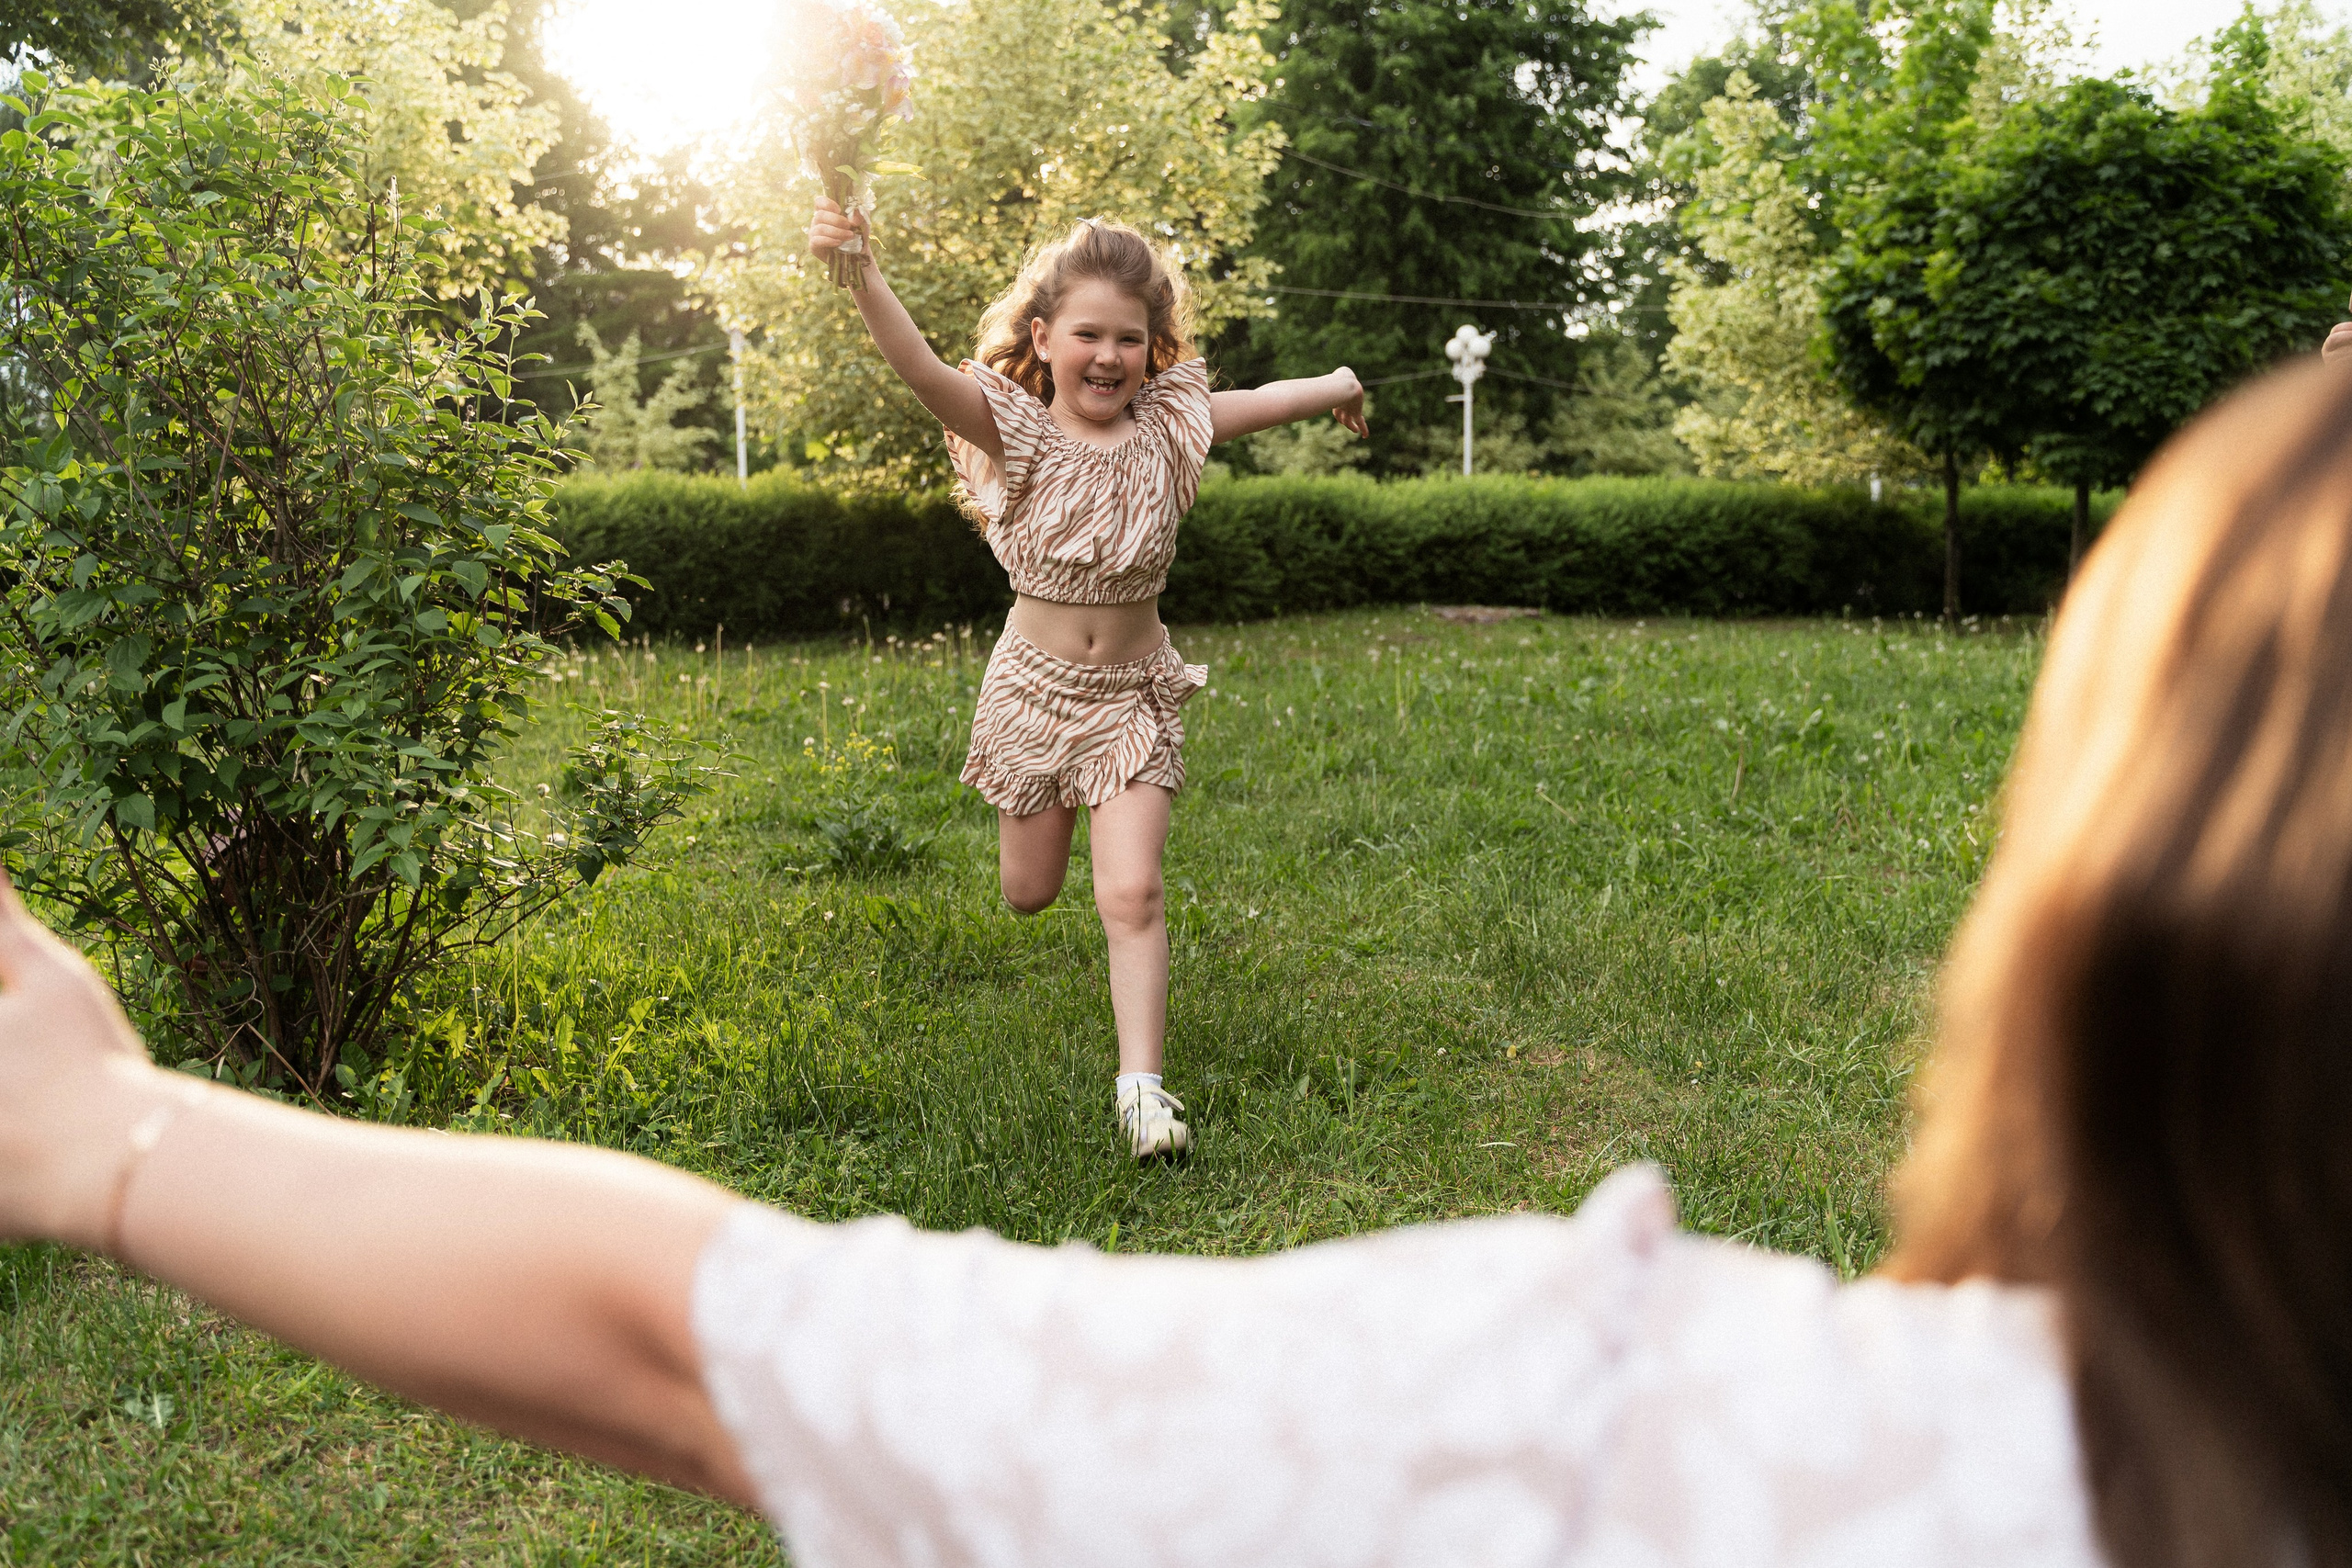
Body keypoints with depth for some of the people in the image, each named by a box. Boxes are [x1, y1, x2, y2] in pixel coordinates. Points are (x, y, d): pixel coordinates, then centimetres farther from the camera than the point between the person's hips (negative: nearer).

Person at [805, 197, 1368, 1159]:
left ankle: (1142, 1086, -5)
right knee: (1028, 893, 17)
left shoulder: (1167, 429, -5)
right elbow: (921, 369, -30)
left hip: (1133, 695, 0)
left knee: (1131, 895, -13)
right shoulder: (1021, 432, -13)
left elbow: (1265, 402, 12)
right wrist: (862, 271, -45)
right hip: (1032, 686, 0)